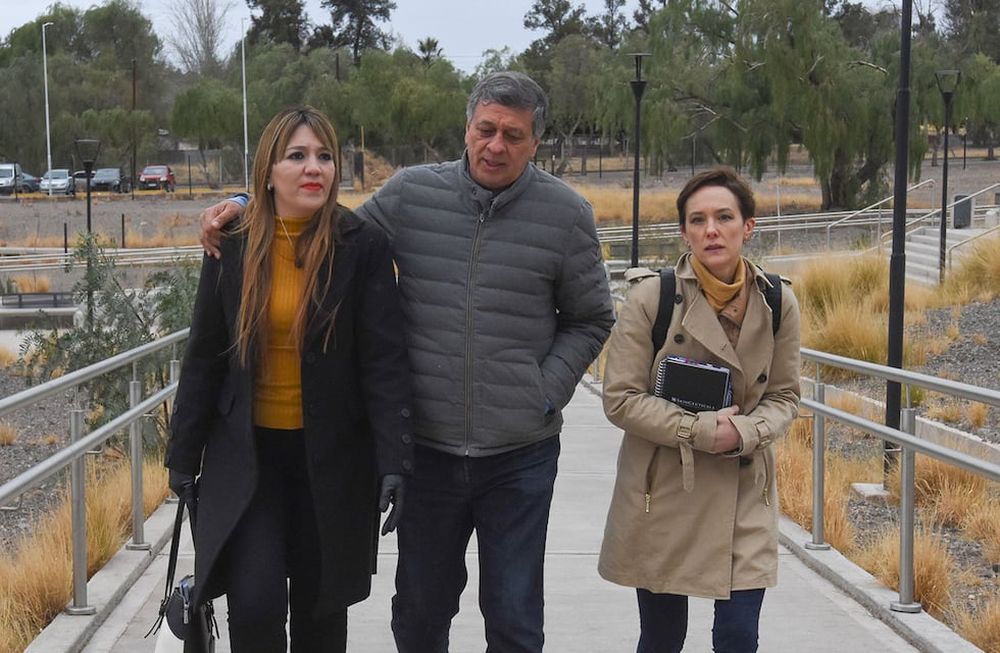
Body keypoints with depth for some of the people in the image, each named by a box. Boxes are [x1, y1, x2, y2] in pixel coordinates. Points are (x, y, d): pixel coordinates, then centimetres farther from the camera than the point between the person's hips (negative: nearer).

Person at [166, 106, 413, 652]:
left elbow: (384, 361, -10)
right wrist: (183, 454, 8)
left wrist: (394, 461, -17)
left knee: (318, 607, 10)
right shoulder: (233, 247, -2)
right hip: (247, 453, 1)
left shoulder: (363, 247, -8)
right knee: (254, 606, -8)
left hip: (331, 456, -1)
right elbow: (204, 358, 6)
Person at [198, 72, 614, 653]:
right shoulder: (412, 193, -2)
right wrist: (248, 209, 2)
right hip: (427, 447, 2)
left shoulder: (566, 214, -4)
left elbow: (589, 321, 6)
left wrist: (547, 393, -5)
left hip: (521, 455, -1)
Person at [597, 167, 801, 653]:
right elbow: (620, 399, -9)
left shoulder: (777, 303, -2)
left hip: (744, 493, 2)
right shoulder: (651, 296, -10)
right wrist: (700, 430, -18)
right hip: (662, 492, -2)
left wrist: (744, 432, -14)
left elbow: (785, 397, 7)